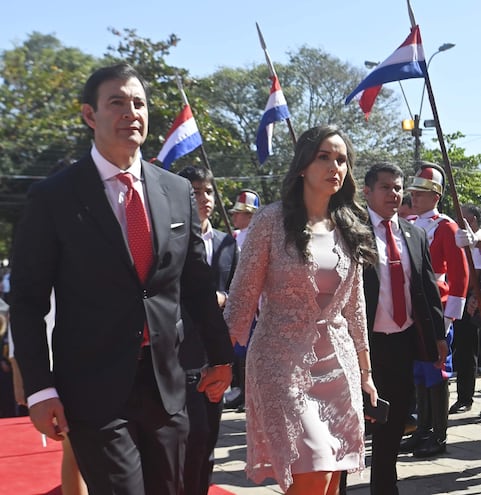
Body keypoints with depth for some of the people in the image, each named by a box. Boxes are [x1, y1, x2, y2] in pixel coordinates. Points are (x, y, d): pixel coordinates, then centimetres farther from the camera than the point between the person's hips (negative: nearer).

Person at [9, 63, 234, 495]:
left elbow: (198, 284, 14)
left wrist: (221, 356, 17)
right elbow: (27, 301, -5)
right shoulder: (54, 197, -6)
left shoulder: (178, 191, 6)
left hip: (167, 384, 4)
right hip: (94, 390, -4)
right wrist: (40, 389, -10)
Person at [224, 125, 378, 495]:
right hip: (283, 362, -5)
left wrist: (365, 371, 17)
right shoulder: (272, 219, -6)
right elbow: (243, 296, -5)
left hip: (338, 363, 5)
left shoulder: (349, 228, 9)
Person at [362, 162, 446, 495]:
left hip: (404, 340, 6)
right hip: (365, 342, -5)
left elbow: (428, 287, 12)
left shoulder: (415, 235, 9)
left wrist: (438, 335, 10)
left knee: (395, 418, 15)